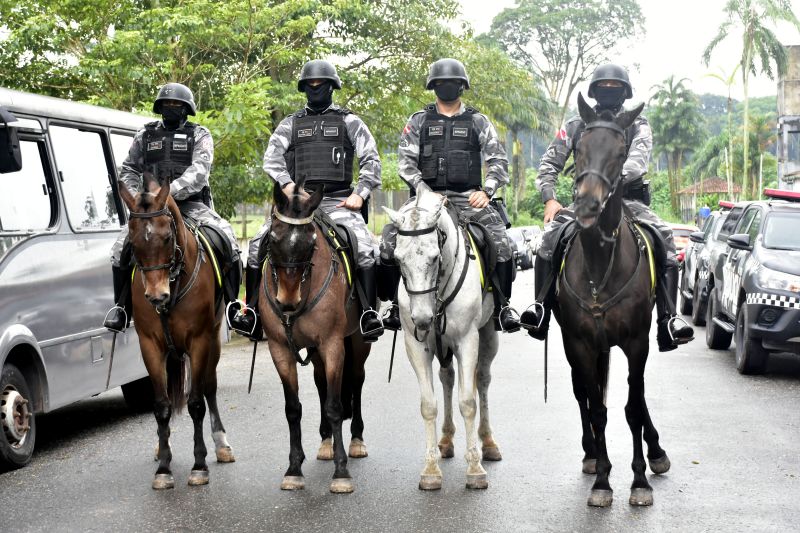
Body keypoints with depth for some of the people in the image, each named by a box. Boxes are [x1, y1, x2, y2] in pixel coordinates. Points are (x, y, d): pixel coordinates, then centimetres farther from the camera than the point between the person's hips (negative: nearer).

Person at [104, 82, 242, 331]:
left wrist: (171, 192, -26)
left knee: (227, 238, -24)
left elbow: (199, 171, -11)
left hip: (191, 203, -2)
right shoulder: (145, 135, 15)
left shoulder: (200, 136, 5)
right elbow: (128, 171, 16)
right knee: (122, 245, -18)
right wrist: (138, 197, -4)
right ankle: (121, 307, -3)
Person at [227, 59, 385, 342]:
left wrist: (360, 193, -6)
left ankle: (369, 314, -22)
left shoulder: (349, 122, 11)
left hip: (337, 200, -2)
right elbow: (271, 157, 6)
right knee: (257, 246, -12)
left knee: (364, 249, -26)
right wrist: (287, 183, -12)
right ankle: (251, 311, -4)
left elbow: (371, 160, 8)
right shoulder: (291, 123, 16)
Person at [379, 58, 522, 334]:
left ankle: (502, 305, -10)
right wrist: (423, 189, -12)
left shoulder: (478, 122, 11)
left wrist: (486, 191, -9)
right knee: (391, 239, -18)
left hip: (467, 197, 0)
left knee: (499, 240, -23)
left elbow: (498, 160, 6)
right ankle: (397, 303, -3)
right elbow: (406, 160, 3)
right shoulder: (418, 121, 11)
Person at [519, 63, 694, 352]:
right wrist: (549, 199, -8)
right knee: (552, 233, -28)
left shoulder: (637, 125, 6)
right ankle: (541, 307, -25)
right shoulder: (576, 126, 11)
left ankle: (668, 320, -30)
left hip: (628, 200, -1)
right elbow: (549, 164, 9)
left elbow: (638, 160, -15)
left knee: (664, 239, -26)